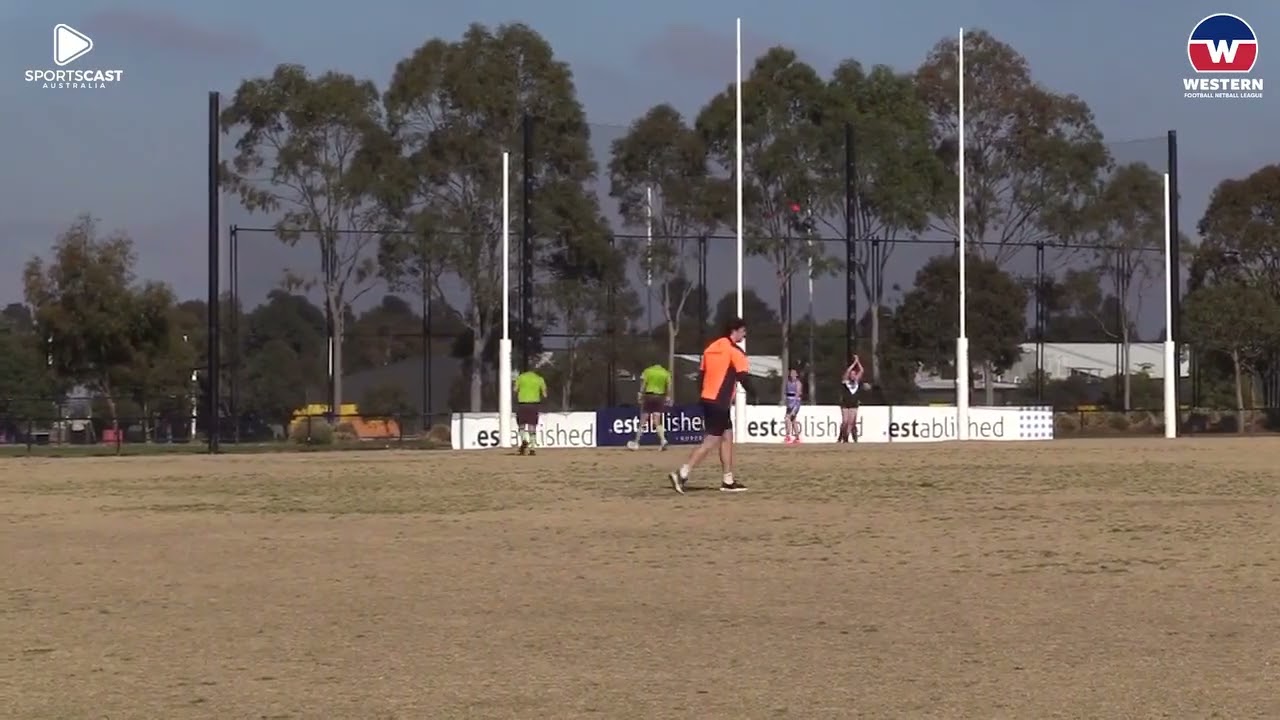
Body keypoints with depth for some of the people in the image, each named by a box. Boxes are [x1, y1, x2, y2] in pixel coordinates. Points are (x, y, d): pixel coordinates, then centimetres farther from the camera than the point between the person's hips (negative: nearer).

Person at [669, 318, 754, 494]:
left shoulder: (711, 348, 13)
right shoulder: (735, 351, -10)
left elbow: (702, 374, 17)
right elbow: (743, 377, -13)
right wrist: (753, 394, 3)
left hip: (707, 399, 9)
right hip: (720, 403, -9)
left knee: (727, 437, 15)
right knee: (711, 441, -8)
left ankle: (728, 481, 15)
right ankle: (682, 475, -15)